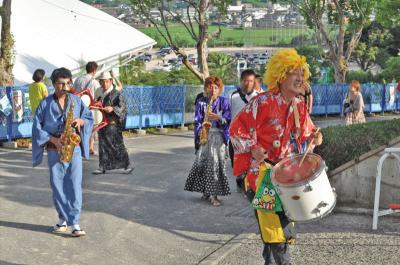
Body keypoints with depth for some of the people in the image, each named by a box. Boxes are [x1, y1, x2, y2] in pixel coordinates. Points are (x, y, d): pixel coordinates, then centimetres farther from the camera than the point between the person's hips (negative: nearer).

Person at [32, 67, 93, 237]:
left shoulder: (76, 101, 5)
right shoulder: (45, 104, 1)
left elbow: (90, 119, 12)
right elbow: (37, 127, -1)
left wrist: (81, 121, -11)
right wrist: (53, 140, -13)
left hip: (74, 148, 0)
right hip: (54, 150, 0)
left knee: (74, 185, -7)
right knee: (57, 185, 4)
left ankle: (75, 223, -7)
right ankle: (63, 219, 18)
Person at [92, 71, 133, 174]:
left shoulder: (116, 94, -6)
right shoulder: (100, 94, 13)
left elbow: (122, 107, -16)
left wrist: (112, 109, -30)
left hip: (113, 124, -6)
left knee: (117, 145, -3)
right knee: (103, 145, 7)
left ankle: (127, 166, 7)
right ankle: (102, 167, 12)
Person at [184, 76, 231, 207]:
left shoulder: (224, 102, 5)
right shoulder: (201, 102, 7)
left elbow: (228, 120, 1)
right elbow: (197, 120, 6)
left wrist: (219, 118, -17)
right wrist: (200, 131, -11)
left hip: (218, 136, -1)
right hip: (205, 136, 1)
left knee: (216, 164, -10)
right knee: (201, 163, -6)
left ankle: (214, 194, -6)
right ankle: (206, 191, 11)